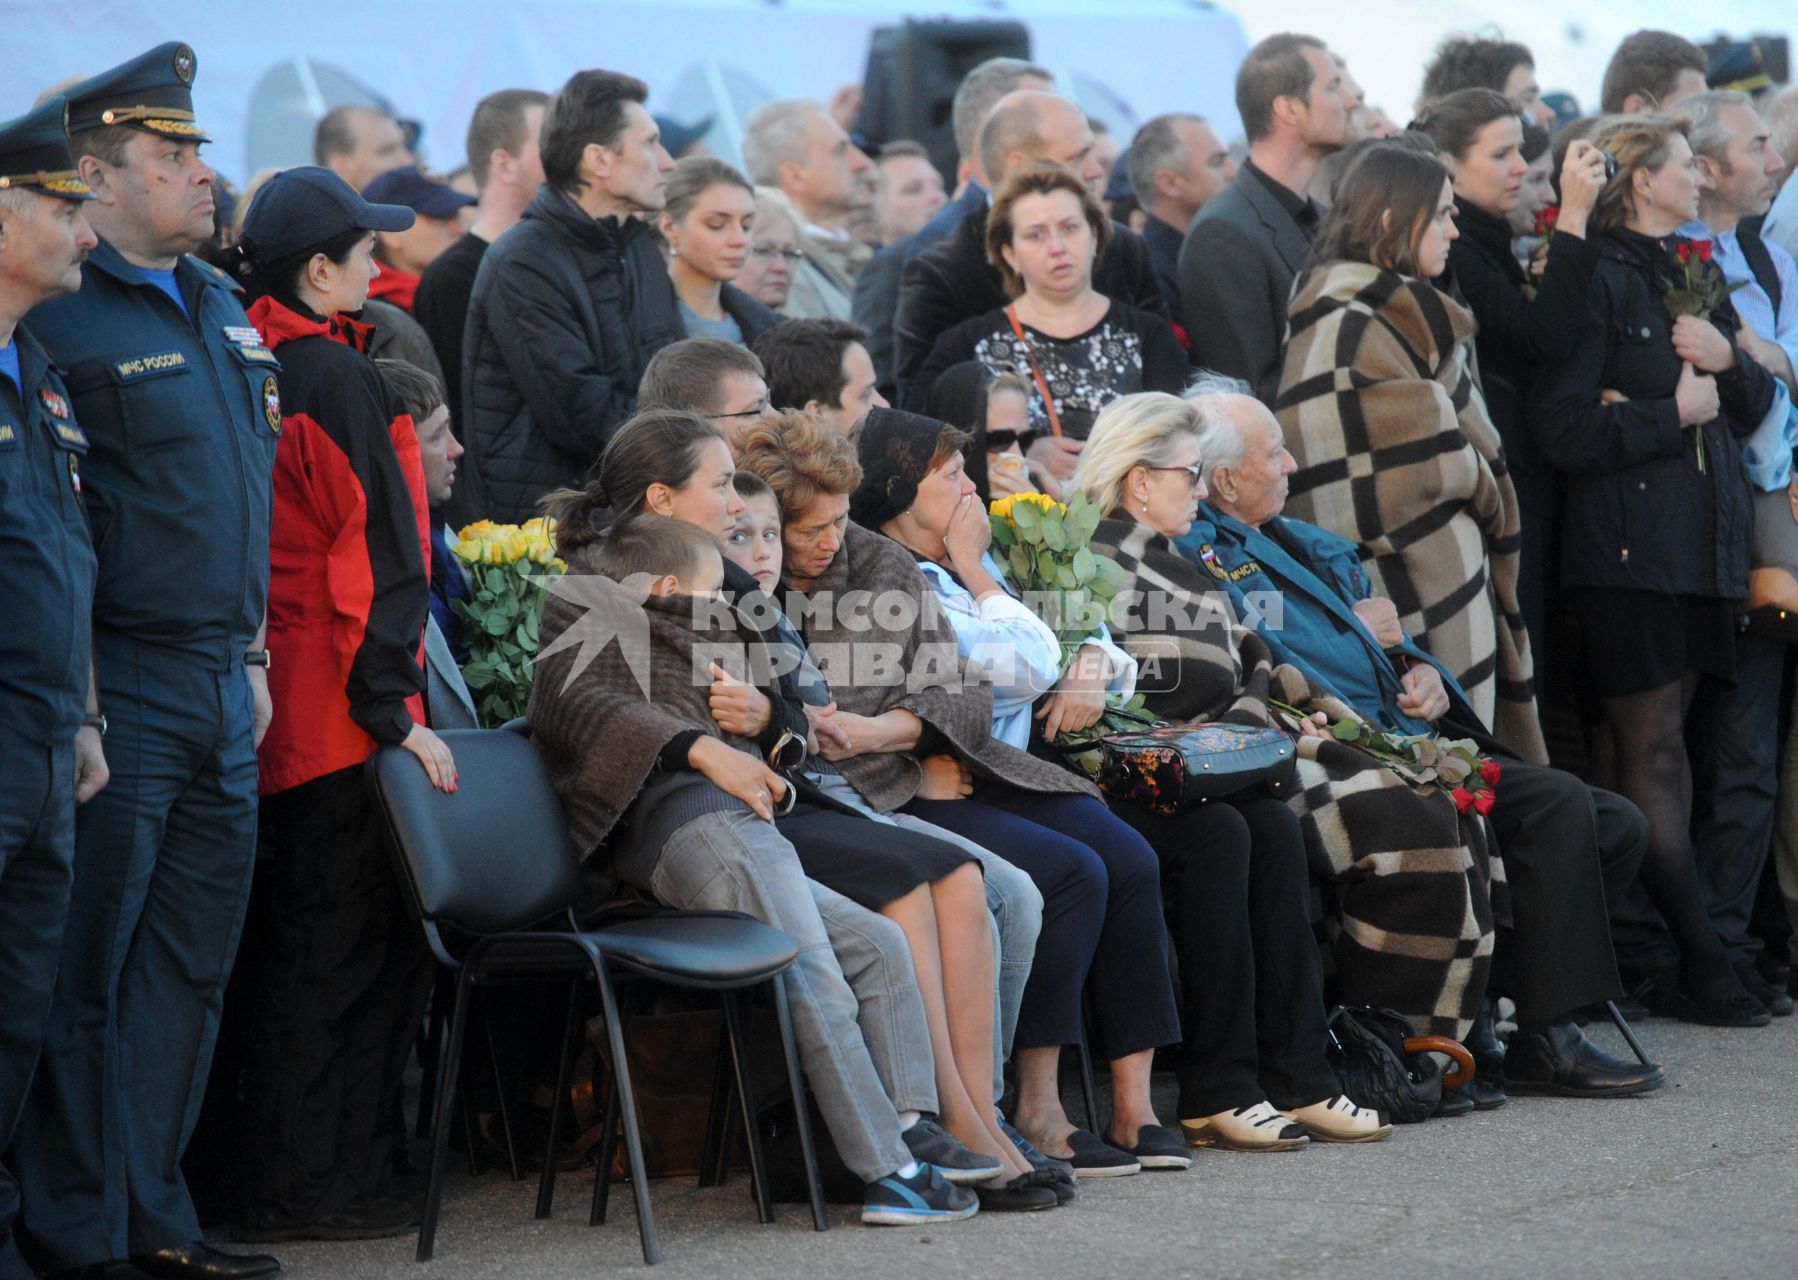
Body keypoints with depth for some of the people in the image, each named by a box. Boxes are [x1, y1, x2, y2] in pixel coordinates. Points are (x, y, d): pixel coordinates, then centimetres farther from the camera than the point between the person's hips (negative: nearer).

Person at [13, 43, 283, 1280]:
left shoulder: (221, 308, 15)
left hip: (222, 683, 8)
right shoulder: (63, 319, -12)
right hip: (122, 689, -8)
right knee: (87, 977, -1)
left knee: (192, 964, 13)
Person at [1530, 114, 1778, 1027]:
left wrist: (1726, 359, -2)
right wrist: (1675, 414, -9)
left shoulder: (1690, 276, 19)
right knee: (1652, 753, -5)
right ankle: (1699, 964, -5)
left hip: (1701, 540, 8)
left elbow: (1754, 407, 18)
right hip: (1626, 547, -8)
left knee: (1666, 751, 7)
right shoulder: (1598, 279, -7)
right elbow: (1563, 429, -15)